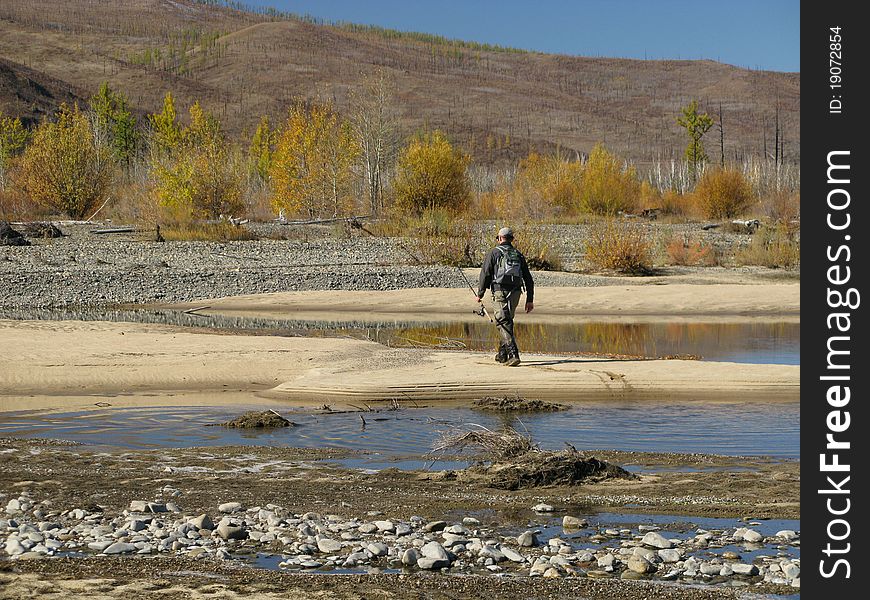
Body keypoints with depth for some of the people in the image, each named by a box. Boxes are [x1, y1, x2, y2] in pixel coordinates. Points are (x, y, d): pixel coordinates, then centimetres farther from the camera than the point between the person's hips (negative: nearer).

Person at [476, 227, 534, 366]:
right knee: (506, 322, 20)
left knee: (503, 324, -10)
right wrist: (530, 299, 14)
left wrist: (480, 294, 5)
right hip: (515, 292, 5)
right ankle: (502, 354, 28)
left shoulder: (494, 253, 1)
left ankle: (513, 354, -25)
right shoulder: (518, 255, 15)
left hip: (500, 291, -5)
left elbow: (485, 273, -4)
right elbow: (528, 278, 12)